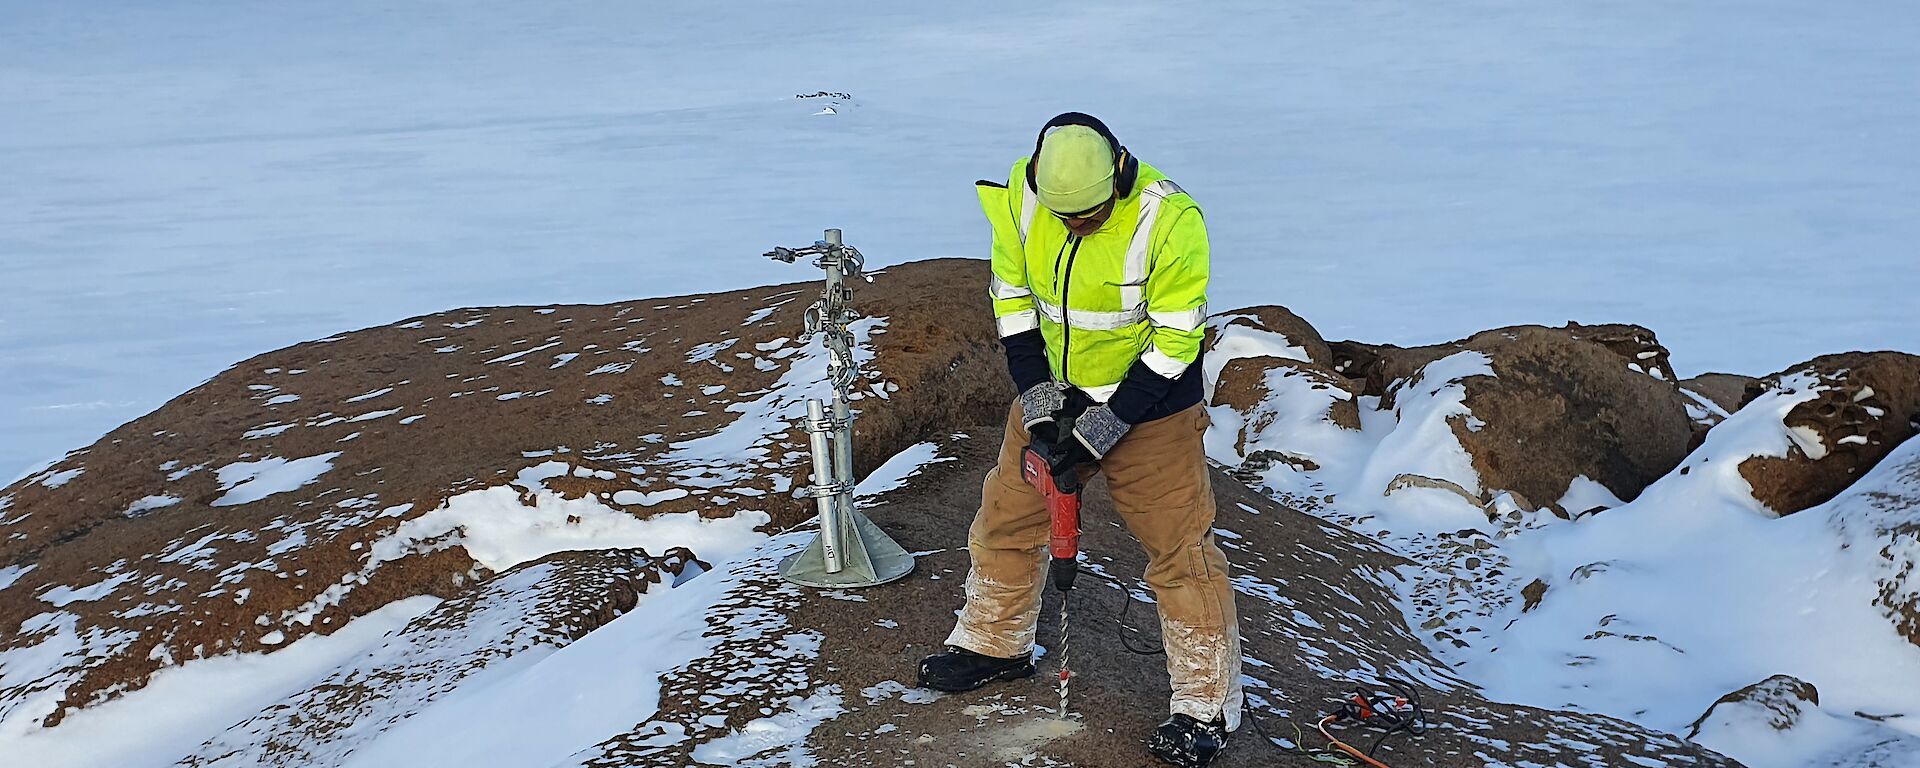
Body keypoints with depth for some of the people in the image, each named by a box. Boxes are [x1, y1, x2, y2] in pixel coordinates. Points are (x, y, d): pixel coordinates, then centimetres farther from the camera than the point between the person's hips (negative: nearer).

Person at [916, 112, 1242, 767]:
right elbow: (1012, 298, -1)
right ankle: (996, 644, 38)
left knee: (1179, 551, -4)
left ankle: (1206, 706, 10)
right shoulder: (1020, 197, -14)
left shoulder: (1169, 220, -27)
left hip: (1149, 405, -5)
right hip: (1056, 393, 5)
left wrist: (1105, 425, -21)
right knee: (1005, 518, 14)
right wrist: (1037, 395, -7)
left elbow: (1175, 341, -20)